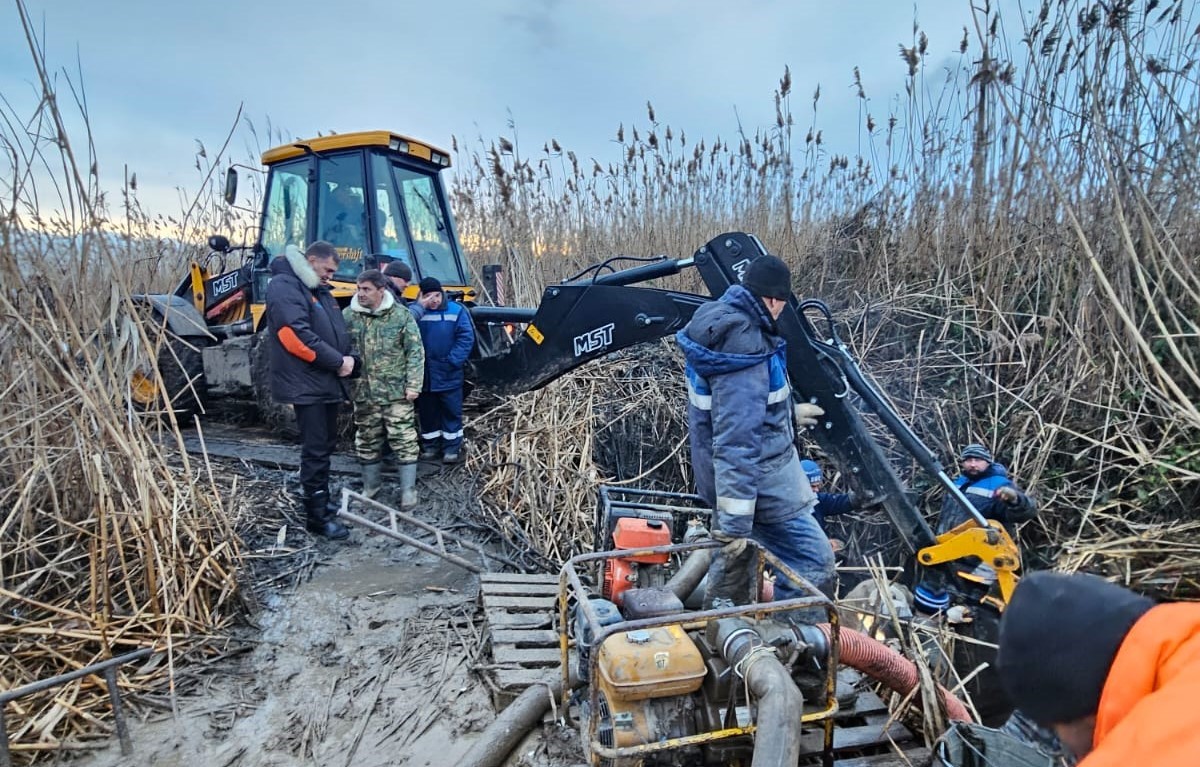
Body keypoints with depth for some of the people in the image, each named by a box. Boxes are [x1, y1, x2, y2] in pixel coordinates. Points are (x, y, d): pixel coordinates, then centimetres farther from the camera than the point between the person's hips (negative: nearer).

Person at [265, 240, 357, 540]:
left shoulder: (320, 291, 19)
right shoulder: (285, 287, -12)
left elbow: (338, 332, 20)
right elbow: (297, 337, -23)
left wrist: (349, 358, 1)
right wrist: (338, 361, -17)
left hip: (328, 382, 10)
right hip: (306, 386, -9)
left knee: (326, 446, 17)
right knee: (315, 450, -5)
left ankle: (321, 500, 30)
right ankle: (317, 516, 3)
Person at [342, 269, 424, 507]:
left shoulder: (401, 315, -4)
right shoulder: (347, 316, 2)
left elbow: (415, 352, -5)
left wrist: (413, 384, -11)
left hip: (396, 392, -3)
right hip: (363, 392, 3)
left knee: (404, 440, 0)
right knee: (367, 441, 14)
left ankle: (408, 489, 11)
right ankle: (371, 485, 30)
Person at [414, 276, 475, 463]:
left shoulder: (456, 310, -5)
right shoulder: (414, 311, -1)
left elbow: (466, 338, -8)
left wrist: (453, 361, -15)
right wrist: (420, 307, -22)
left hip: (449, 374, -2)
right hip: (423, 374, 2)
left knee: (451, 411, 6)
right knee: (427, 411, 14)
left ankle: (452, 446, 19)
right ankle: (430, 445, 28)